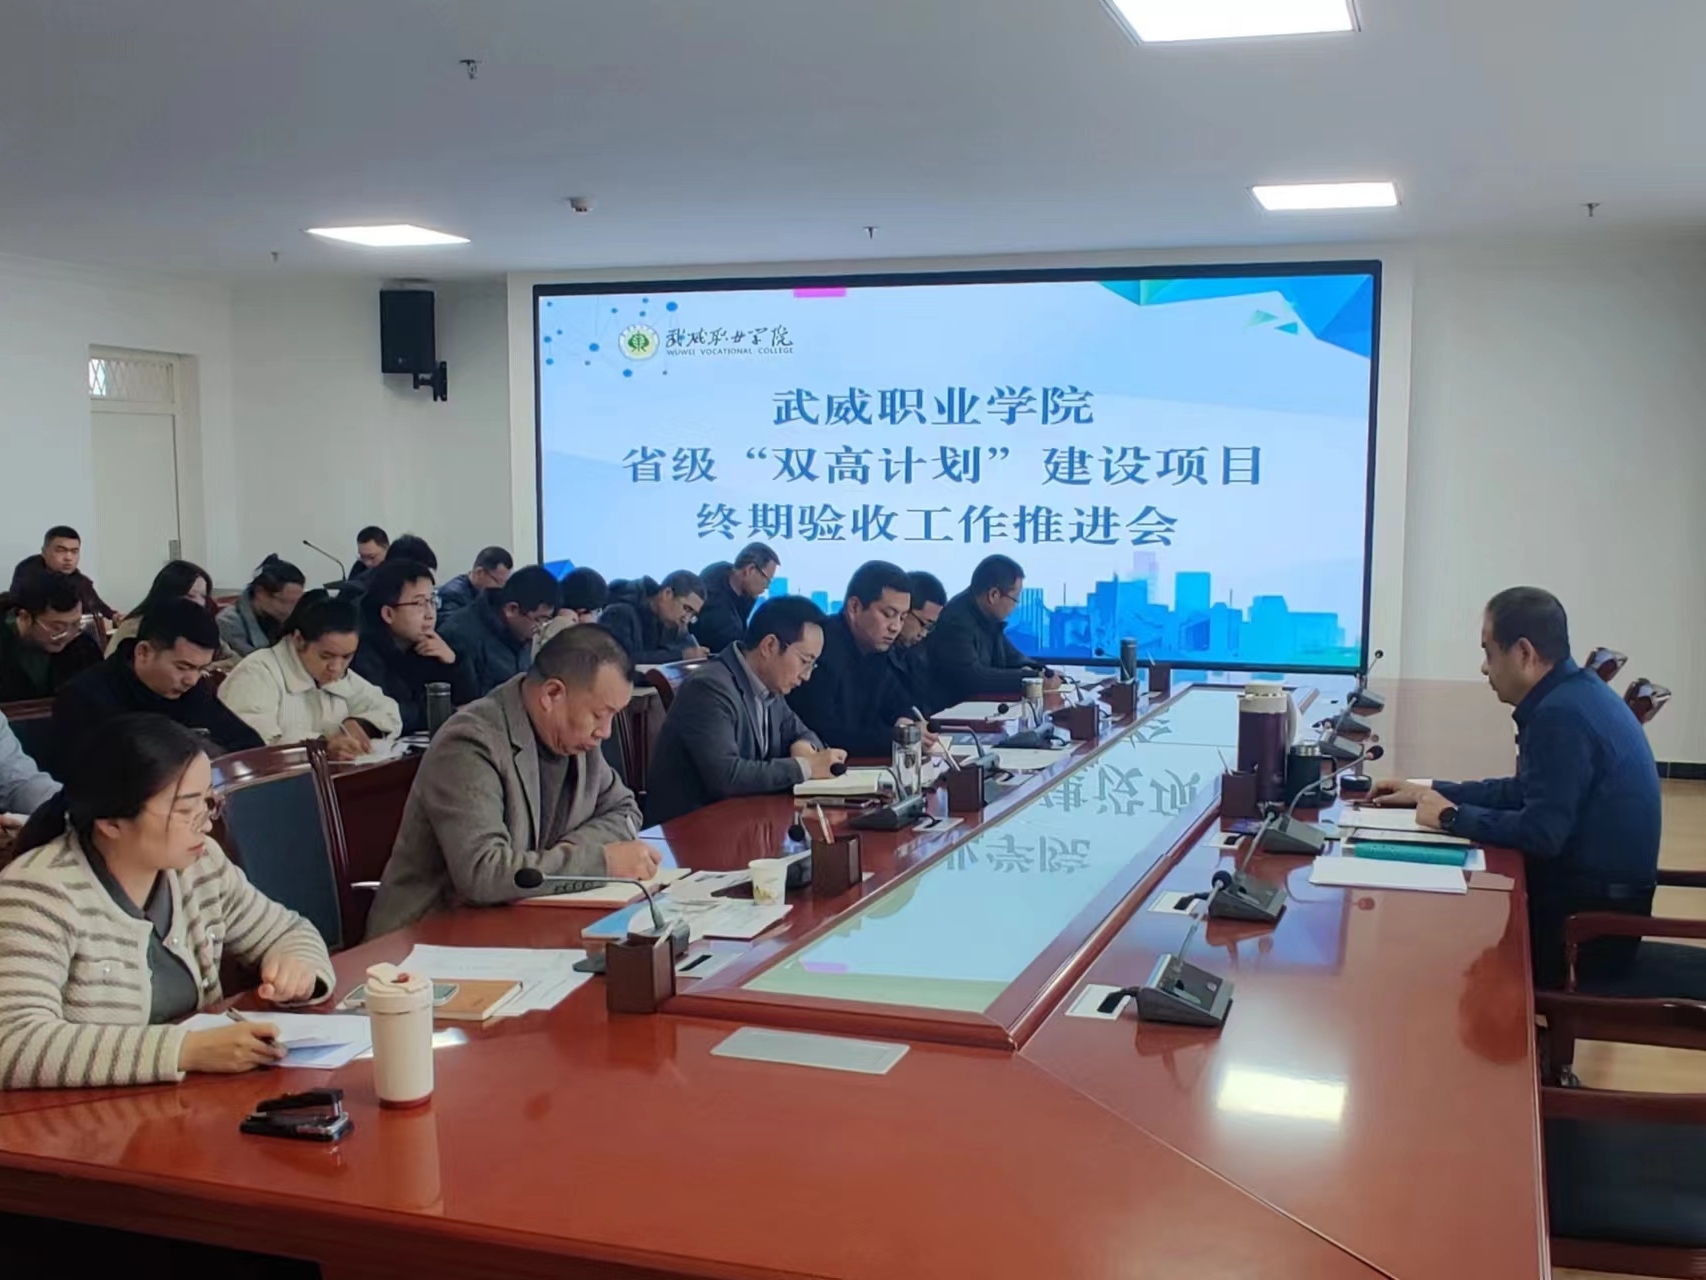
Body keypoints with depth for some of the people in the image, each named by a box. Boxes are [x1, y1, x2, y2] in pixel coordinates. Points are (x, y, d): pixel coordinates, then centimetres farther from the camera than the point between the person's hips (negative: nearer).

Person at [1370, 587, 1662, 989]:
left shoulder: (1562, 714, -24)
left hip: (1589, 919, -9)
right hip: (1597, 899, 9)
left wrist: (1452, 817, -13)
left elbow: (1540, 833, -26)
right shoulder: (1572, 693, 8)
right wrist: (1429, 791, 15)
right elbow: (1526, 791, 17)